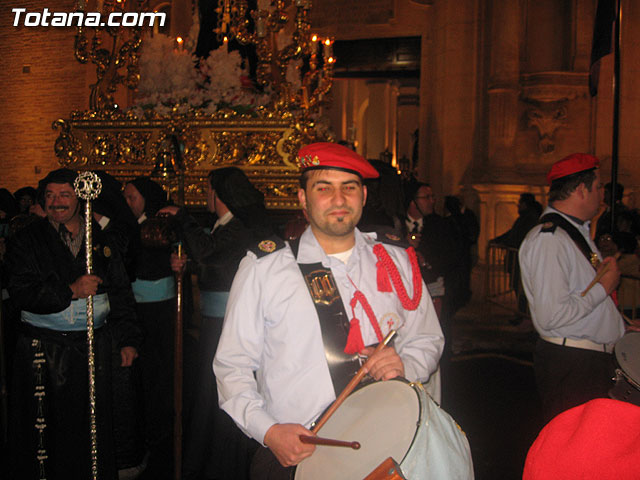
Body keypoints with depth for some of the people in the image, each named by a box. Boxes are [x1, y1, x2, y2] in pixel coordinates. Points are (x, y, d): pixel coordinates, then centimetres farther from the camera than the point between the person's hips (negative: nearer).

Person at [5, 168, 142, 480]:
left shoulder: (101, 238, 7)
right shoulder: (27, 240, 2)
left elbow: (120, 292, 9)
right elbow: (21, 293, -9)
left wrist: (127, 339, 3)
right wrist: (71, 291, -20)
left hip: (94, 346, 2)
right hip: (44, 349, -2)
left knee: (93, 426, 8)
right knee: (46, 427, 3)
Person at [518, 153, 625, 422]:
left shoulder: (578, 231, 16)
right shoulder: (548, 240, -18)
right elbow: (551, 316, -26)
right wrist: (603, 287, -15)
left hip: (596, 359, 10)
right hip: (569, 366, -10)